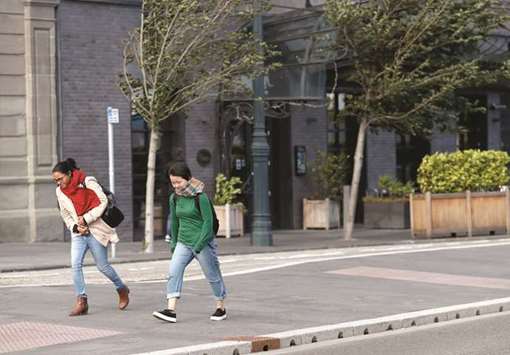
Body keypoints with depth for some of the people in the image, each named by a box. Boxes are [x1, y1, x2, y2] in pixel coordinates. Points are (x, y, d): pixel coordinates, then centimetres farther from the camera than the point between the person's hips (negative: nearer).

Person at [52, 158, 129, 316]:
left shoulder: (88, 182, -12)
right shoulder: (60, 191, 4)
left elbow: (103, 202, -12)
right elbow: (65, 214, 13)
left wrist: (86, 218, -16)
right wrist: (75, 227, -6)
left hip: (96, 229, -5)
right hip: (78, 232, 5)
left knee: (102, 265, 3)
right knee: (75, 264, -12)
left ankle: (122, 289, 28)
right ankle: (81, 301, -9)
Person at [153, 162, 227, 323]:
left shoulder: (200, 197, -15)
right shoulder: (174, 198, 3)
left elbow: (208, 222, -16)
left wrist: (198, 246, -20)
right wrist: (173, 242, 19)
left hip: (203, 243, -5)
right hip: (183, 243, 5)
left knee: (212, 275, 7)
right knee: (173, 272, -12)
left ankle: (221, 307, 25)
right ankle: (171, 310, -18)